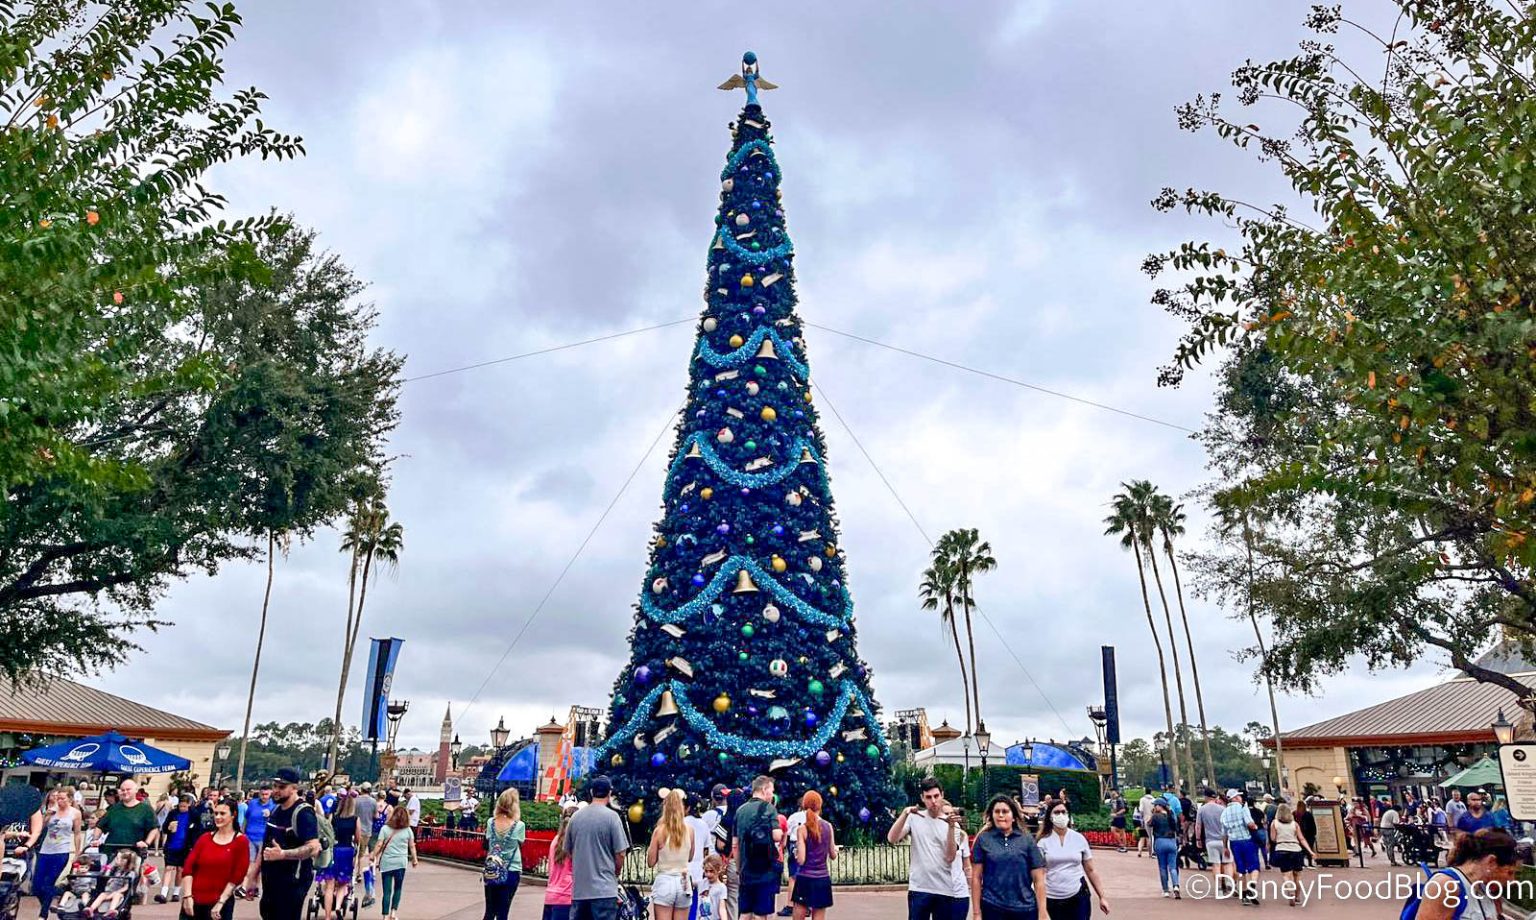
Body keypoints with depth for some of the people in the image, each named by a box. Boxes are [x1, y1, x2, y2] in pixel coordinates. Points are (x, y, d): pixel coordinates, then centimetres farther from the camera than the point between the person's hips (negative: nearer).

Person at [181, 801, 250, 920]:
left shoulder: (241, 841, -3)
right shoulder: (205, 838, 9)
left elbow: (237, 876, -7)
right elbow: (188, 867, 1)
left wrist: (220, 902, -12)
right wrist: (187, 896, -11)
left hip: (220, 904, -3)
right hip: (193, 901, 3)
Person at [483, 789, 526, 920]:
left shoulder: (491, 822, -5)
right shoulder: (519, 825, -14)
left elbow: (486, 845, 5)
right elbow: (520, 845, 1)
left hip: (492, 871, 3)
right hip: (511, 872, -3)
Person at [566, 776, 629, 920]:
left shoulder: (576, 816, 4)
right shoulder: (611, 816, -9)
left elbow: (569, 850, 13)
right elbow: (620, 854, -8)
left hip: (579, 889, 5)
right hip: (604, 889, -5)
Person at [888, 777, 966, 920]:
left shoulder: (951, 823, 2)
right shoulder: (914, 818, 0)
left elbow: (950, 857, -8)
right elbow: (891, 839, -12)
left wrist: (951, 827, -19)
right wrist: (905, 813, -24)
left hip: (944, 890, 1)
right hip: (919, 889, -1)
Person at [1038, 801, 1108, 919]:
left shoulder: (1079, 839, 2)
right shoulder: (1044, 841, -4)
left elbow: (1090, 870, 9)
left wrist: (1101, 897, 8)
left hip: (1078, 897, 1)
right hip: (1053, 900, -1)